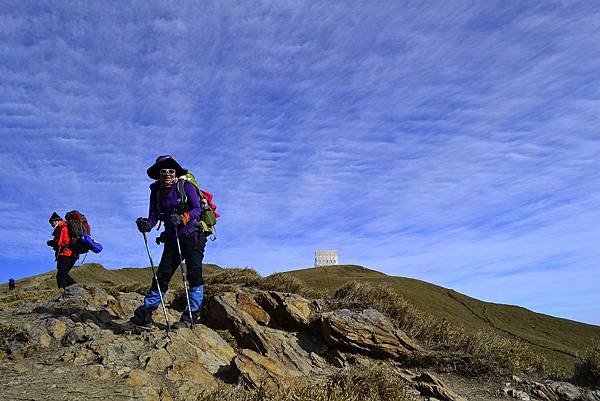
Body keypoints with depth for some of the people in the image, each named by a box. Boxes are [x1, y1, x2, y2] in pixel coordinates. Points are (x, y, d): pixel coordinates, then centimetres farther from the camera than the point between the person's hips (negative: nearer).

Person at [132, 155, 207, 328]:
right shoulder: (156, 191, 6)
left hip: (193, 237, -4)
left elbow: (197, 209, -15)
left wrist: (182, 218, -34)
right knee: (161, 275, 2)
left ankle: (192, 315, -10)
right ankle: (145, 313, 9)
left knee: (194, 273, -14)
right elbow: (154, 216, 1)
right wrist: (146, 224, -21)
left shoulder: (186, 186, -7)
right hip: (172, 240, 4)